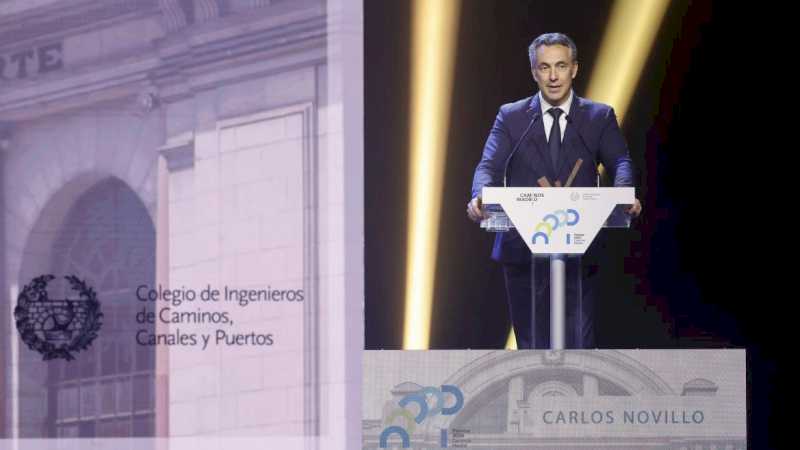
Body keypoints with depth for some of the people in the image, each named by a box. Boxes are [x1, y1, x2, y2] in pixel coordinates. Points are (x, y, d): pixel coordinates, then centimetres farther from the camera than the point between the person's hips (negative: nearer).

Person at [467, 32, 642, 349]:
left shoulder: (600, 117, 8)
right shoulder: (511, 117, 8)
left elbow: (619, 163, -4)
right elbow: (490, 166, -3)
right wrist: (480, 196, -26)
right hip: (523, 250, 1)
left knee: (579, 344, -8)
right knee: (532, 344, 7)